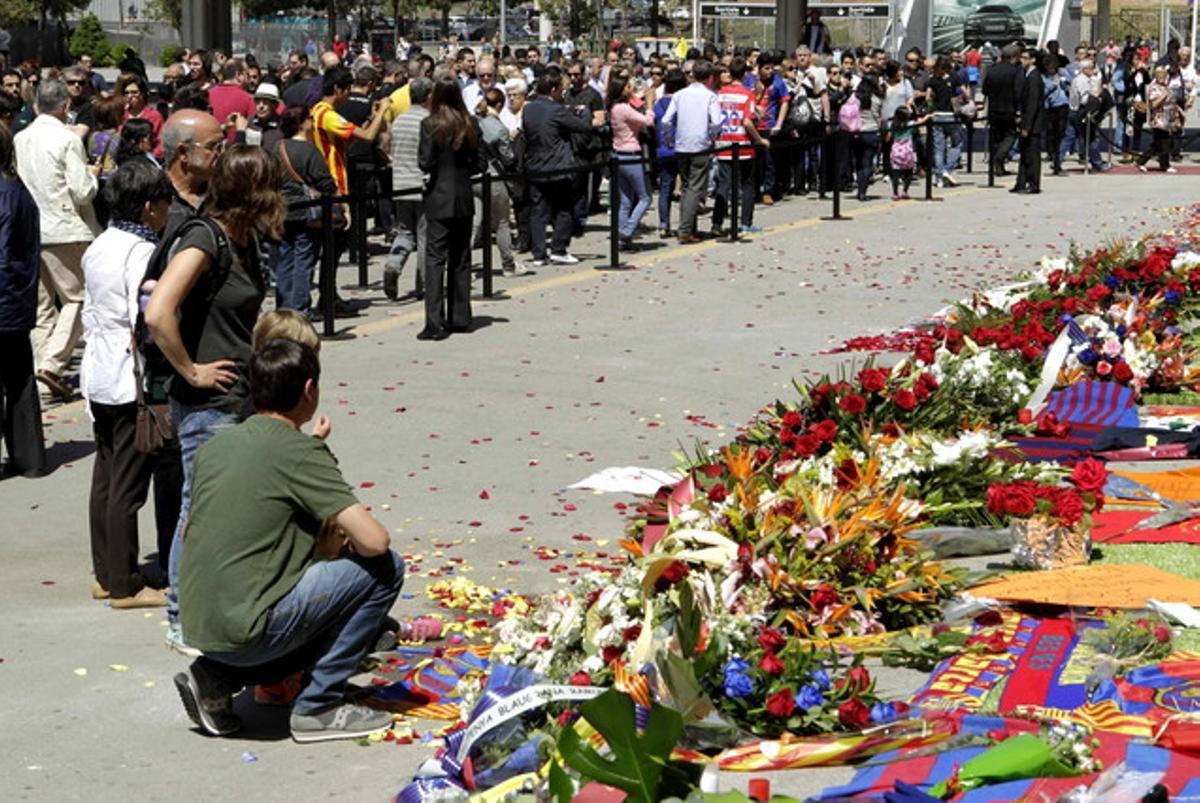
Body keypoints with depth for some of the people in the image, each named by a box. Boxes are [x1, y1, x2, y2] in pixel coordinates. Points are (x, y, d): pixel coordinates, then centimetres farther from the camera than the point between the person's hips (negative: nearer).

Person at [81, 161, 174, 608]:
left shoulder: (98, 248, 9)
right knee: (128, 487, -2)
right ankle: (124, 586, 4)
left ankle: (105, 575, 23)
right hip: (131, 381, -9)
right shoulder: (142, 253, -18)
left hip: (99, 376, 9)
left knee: (105, 478, 15)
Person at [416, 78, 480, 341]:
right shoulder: (470, 124, 3)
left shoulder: (430, 124, -10)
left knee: (435, 258, -4)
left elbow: (426, 163, -12)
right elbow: (477, 162, 4)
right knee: (461, 258, 13)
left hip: (440, 199, -5)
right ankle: (460, 318, 18)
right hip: (464, 198, 5)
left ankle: (435, 322, -11)